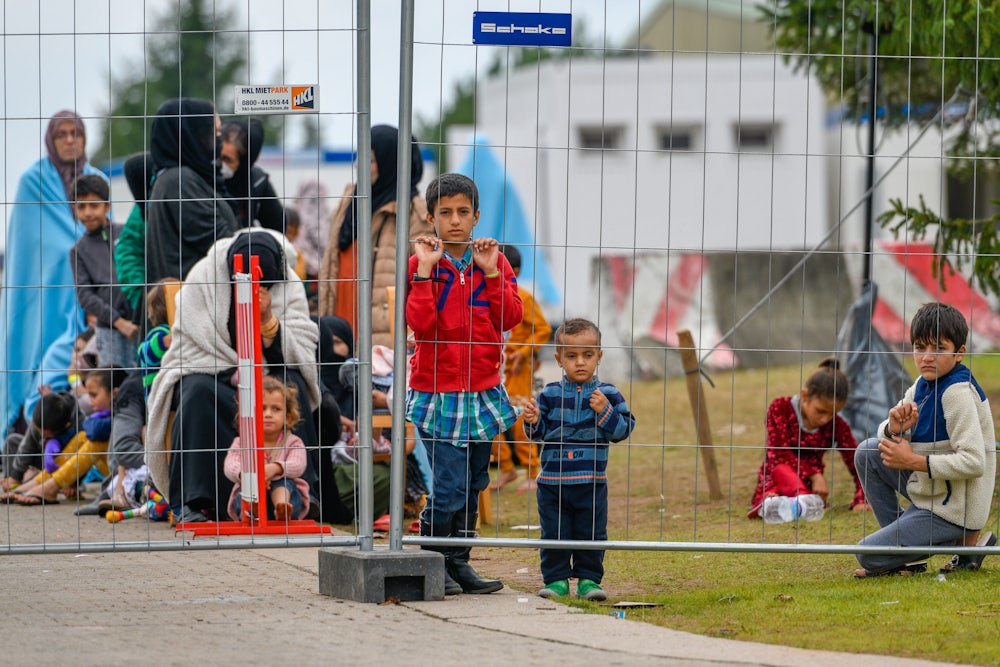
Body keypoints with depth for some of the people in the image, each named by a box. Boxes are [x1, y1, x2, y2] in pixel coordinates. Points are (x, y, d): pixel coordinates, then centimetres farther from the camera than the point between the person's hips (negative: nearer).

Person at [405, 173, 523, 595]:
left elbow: (510, 318, -3)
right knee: (449, 485, -11)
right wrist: (426, 270, -20)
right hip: (438, 392, -5)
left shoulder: (493, 262, 6)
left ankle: (458, 563, 18)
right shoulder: (420, 265, -4)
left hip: (483, 392, 5)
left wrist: (492, 272, -12)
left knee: (474, 483, 9)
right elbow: (420, 323, -16)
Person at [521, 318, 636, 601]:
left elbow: (623, 430, -4)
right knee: (553, 533, 4)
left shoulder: (608, 394, 1)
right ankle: (556, 579, 12)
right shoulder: (550, 395, 3)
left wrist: (605, 411, -18)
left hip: (591, 480, -1)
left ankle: (588, 578, 13)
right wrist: (534, 422, -17)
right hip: (552, 479, 1)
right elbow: (539, 434, 4)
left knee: (591, 533, 4)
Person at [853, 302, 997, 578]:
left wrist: (912, 461, -22)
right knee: (867, 452, 11)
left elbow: (974, 463, -29)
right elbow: (886, 436, 15)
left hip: (953, 510, -9)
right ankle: (900, 541, 12)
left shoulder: (958, 393, -22)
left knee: (867, 556, -9)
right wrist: (894, 428, -11)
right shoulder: (924, 385, 6)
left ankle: (965, 542, 0)